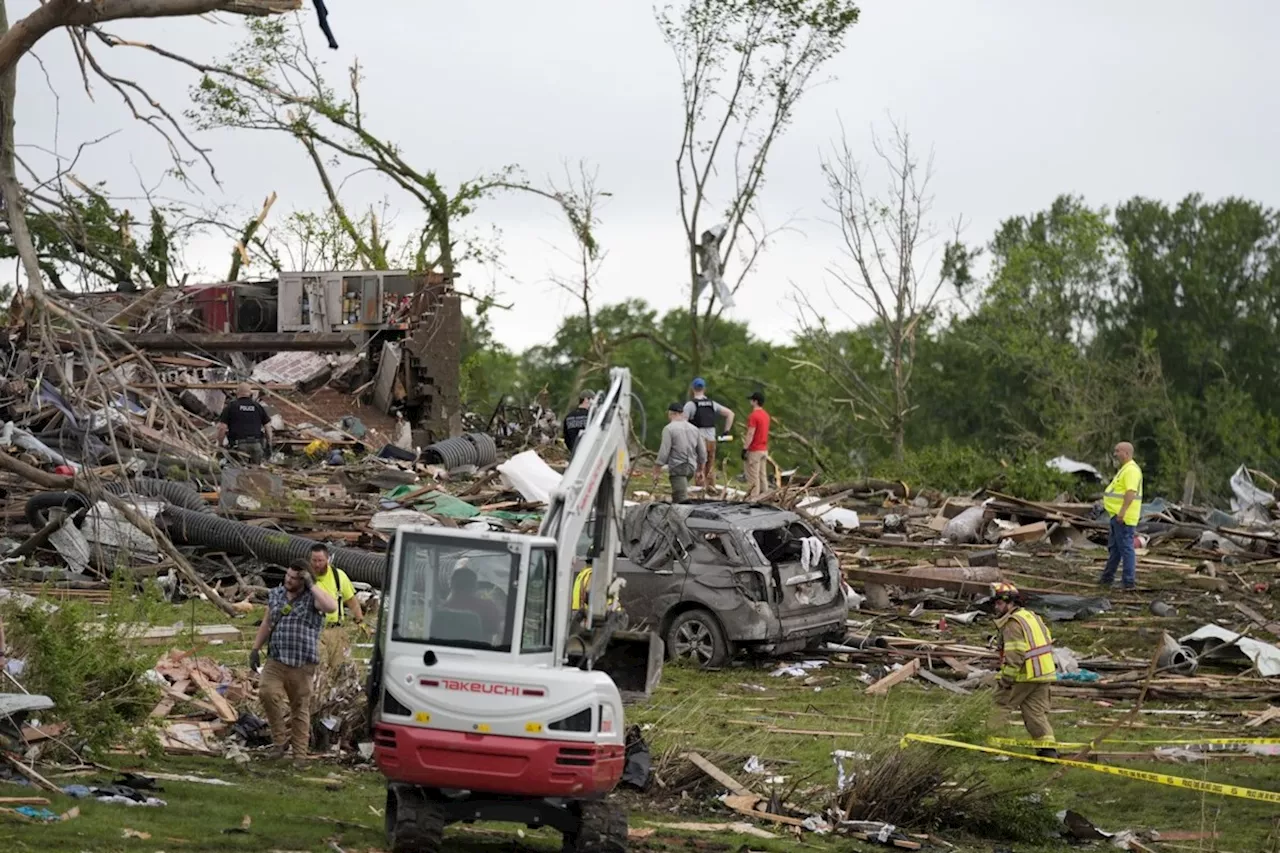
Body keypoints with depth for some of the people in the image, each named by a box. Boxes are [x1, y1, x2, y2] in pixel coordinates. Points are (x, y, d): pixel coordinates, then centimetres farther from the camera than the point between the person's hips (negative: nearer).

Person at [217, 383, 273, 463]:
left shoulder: (230, 407, 4)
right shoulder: (258, 407, 12)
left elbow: (222, 428, -3)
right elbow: (267, 426, 10)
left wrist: (220, 445, 5)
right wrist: (269, 445, 17)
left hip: (239, 445, -3)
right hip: (257, 445, 3)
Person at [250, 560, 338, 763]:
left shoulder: (312, 598, -3)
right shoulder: (276, 595, 12)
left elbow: (331, 607, -25)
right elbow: (266, 624, 22)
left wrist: (312, 585, -20)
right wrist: (255, 649, 16)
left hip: (302, 665, -3)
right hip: (276, 661, 3)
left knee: (300, 709, 4)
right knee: (267, 692, -23)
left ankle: (300, 755, 14)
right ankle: (280, 739, -7)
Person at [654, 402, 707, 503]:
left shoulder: (669, 429, -8)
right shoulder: (694, 429, 10)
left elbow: (664, 452, -14)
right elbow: (702, 452, 12)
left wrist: (656, 471, -9)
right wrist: (700, 469, 24)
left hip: (677, 468, -7)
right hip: (691, 468, 7)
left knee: (682, 499, -11)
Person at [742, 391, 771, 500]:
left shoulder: (753, 416, -16)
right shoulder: (765, 415, 11)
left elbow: (750, 434, -19)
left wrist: (744, 449, -15)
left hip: (754, 450, -9)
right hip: (764, 449, 9)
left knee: (753, 476, -6)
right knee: (762, 475, 11)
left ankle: (752, 498, -6)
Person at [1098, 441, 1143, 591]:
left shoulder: (1131, 470, -17)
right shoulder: (1125, 468, 18)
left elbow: (1131, 491, -27)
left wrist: (1123, 511, -33)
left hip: (1124, 517, -11)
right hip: (1117, 516, 11)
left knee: (1125, 547, -8)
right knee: (1113, 548, 18)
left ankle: (1129, 581, -6)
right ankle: (1107, 578, 26)